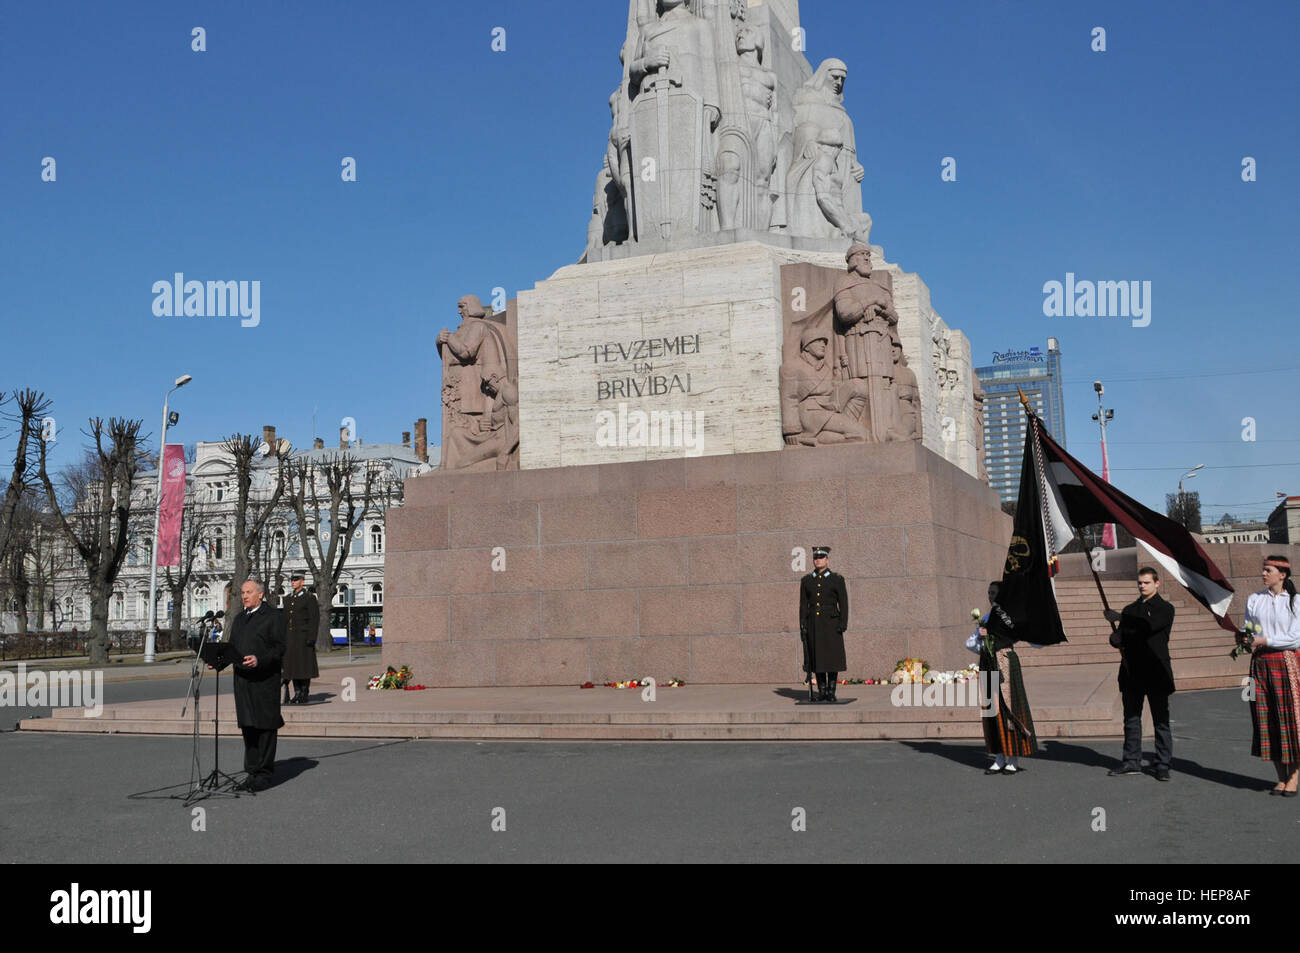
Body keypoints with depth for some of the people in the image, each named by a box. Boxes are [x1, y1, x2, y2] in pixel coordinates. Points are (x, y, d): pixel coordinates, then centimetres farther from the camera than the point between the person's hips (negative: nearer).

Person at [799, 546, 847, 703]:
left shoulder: (837, 579, 1)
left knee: (833, 658, -1)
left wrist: (843, 624, -9)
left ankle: (831, 692, 7)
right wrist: (802, 626, 1)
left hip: (831, 623, -2)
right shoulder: (806, 580, 8)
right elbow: (803, 604, 8)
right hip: (813, 624, 3)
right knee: (817, 658, 4)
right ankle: (821, 691, 11)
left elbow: (843, 604, -1)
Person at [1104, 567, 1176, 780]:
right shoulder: (1130, 609, 18)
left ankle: (1162, 765, 5)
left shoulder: (1165, 609, 0)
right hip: (1132, 672, 5)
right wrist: (1118, 638, -10)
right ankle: (1132, 762, 15)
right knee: (1131, 718, 8)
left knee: (1161, 720, -1)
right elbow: (1119, 636, 13)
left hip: (1156, 673, -5)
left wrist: (1120, 618, -14)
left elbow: (1147, 627, -18)